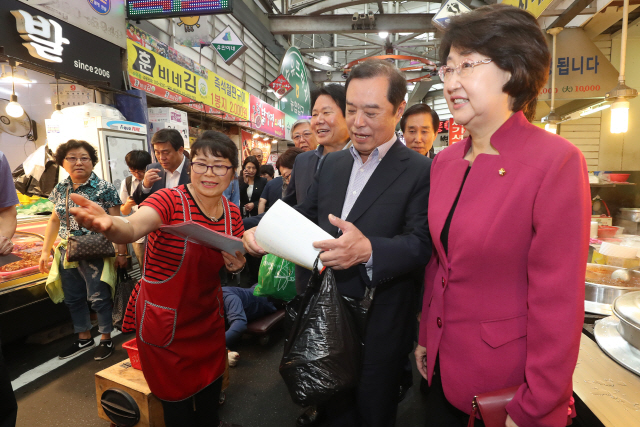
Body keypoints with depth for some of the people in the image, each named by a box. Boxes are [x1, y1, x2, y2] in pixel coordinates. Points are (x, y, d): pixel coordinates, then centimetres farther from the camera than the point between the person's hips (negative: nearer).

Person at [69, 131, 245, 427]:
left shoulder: (233, 214, -3)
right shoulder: (169, 200, -20)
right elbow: (132, 228, -40)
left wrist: (237, 265, -14)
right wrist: (109, 225, -62)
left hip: (208, 316, 5)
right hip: (164, 321, -5)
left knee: (210, 389, 24)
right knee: (177, 400, 15)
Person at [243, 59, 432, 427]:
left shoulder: (421, 171, -13)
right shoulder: (332, 163, 5)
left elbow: (421, 245, -20)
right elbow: (305, 215, 7)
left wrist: (368, 250, -38)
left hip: (378, 327, -5)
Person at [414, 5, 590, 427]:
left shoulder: (556, 161, -18)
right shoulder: (445, 161, 0)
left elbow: (558, 301, -18)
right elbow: (438, 262, 6)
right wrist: (425, 338, 10)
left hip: (506, 382, -5)